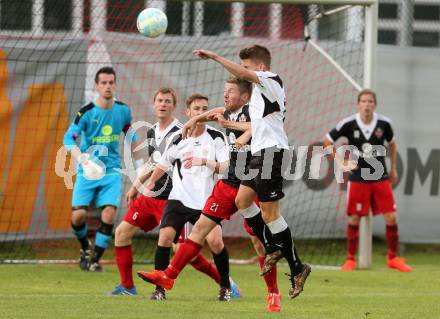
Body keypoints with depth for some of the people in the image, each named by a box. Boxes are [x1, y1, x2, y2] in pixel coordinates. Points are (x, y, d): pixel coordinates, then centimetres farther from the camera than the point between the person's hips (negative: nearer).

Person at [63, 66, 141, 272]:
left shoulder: (123, 110, 3)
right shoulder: (86, 112, -10)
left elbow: (131, 136, 19)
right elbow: (69, 138, -17)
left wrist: (138, 163, 20)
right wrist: (81, 158, -34)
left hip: (111, 171, 2)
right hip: (88, 170, -2)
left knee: (109, 213, -16)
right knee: (78, 215, -10)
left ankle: (95, 259, -3)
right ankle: (85, 247, 22)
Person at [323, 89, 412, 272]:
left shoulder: (384, 124, -5)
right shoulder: (348, 124, -9)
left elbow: (391, 143, 16)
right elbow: (327, 142, 6)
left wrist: (393, 168, 16)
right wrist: (340, 161, -1)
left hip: (381, 178, 1)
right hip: (357, 179, -1)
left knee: (391, 217, -4)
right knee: (354, 219, -1)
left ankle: (393, 257, 10)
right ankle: (350, 259, 11)